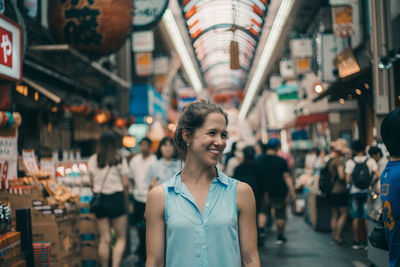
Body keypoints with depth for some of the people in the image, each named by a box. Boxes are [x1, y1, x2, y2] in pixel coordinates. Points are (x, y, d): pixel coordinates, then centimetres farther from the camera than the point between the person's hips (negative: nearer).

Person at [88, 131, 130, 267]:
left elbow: (92, 184, 8)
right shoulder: (119, 160, -5)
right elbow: (125, 184, -5)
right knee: (121, 238, 5)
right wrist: (126, 202, 6)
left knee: (104, 239, 9)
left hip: (100, 200, 3)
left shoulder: (92, 161, 4)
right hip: (116, 198, -3)